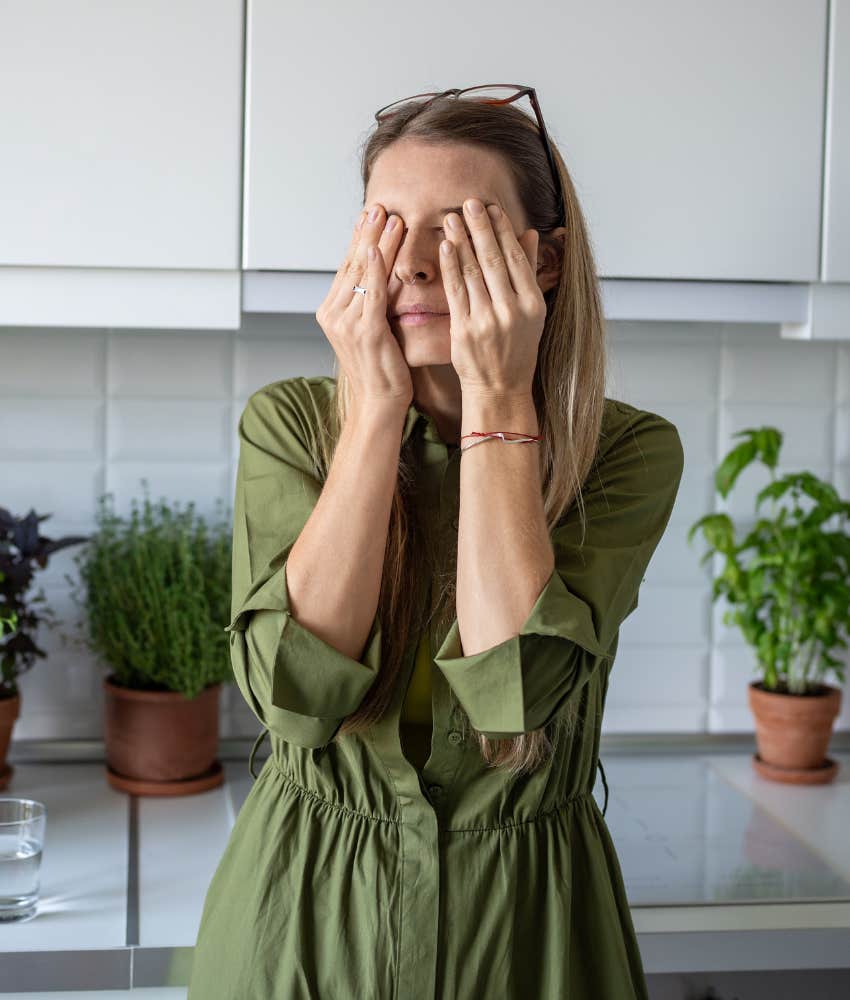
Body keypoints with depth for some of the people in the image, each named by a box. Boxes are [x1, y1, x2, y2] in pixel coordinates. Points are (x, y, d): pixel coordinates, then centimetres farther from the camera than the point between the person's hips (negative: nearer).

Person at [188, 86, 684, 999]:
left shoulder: (628, 449, -11)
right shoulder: (289, 422, -8)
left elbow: (514, 689, -25)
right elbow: (297, 695, -21)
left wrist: (498, 397, -23)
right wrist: (376, 405, -21)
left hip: (523, 917, 0)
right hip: (304, 900, 1)